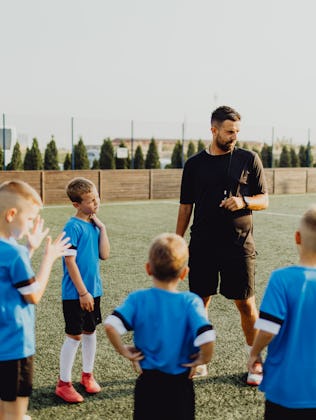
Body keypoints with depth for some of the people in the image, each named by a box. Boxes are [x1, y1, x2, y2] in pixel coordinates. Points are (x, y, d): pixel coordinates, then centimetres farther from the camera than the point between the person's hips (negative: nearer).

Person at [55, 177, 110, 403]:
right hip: (75, 293, -7)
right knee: (75, 336, 0)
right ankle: (64, 383, 13)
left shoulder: (94, 224, 6)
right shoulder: (73, 227, -16)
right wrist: (83, 292, -17)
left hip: (93, 290, 7)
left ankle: (88, 375, 33)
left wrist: (102, 228, -5)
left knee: (90, 331, 16)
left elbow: (104, 254, 1)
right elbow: (70, 262, -18)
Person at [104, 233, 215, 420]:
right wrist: (204, 358, -9)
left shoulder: (138, 299, -12)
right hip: (180, 384, -1)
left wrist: (124, 351, -9)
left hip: (148, 382, 1)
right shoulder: (190, 302, -16)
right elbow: (206, 337, -29)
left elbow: (111, 326, -25)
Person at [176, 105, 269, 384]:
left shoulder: (249, 159, 3)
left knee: (246, 304, 2)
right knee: (199, 302, 6)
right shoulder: (194, 164, 7)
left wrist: (244, 201, -15)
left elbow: (264, 200, 6)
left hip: (239, 244, -1)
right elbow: (186, 207, 11)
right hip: (202, 245, 2)